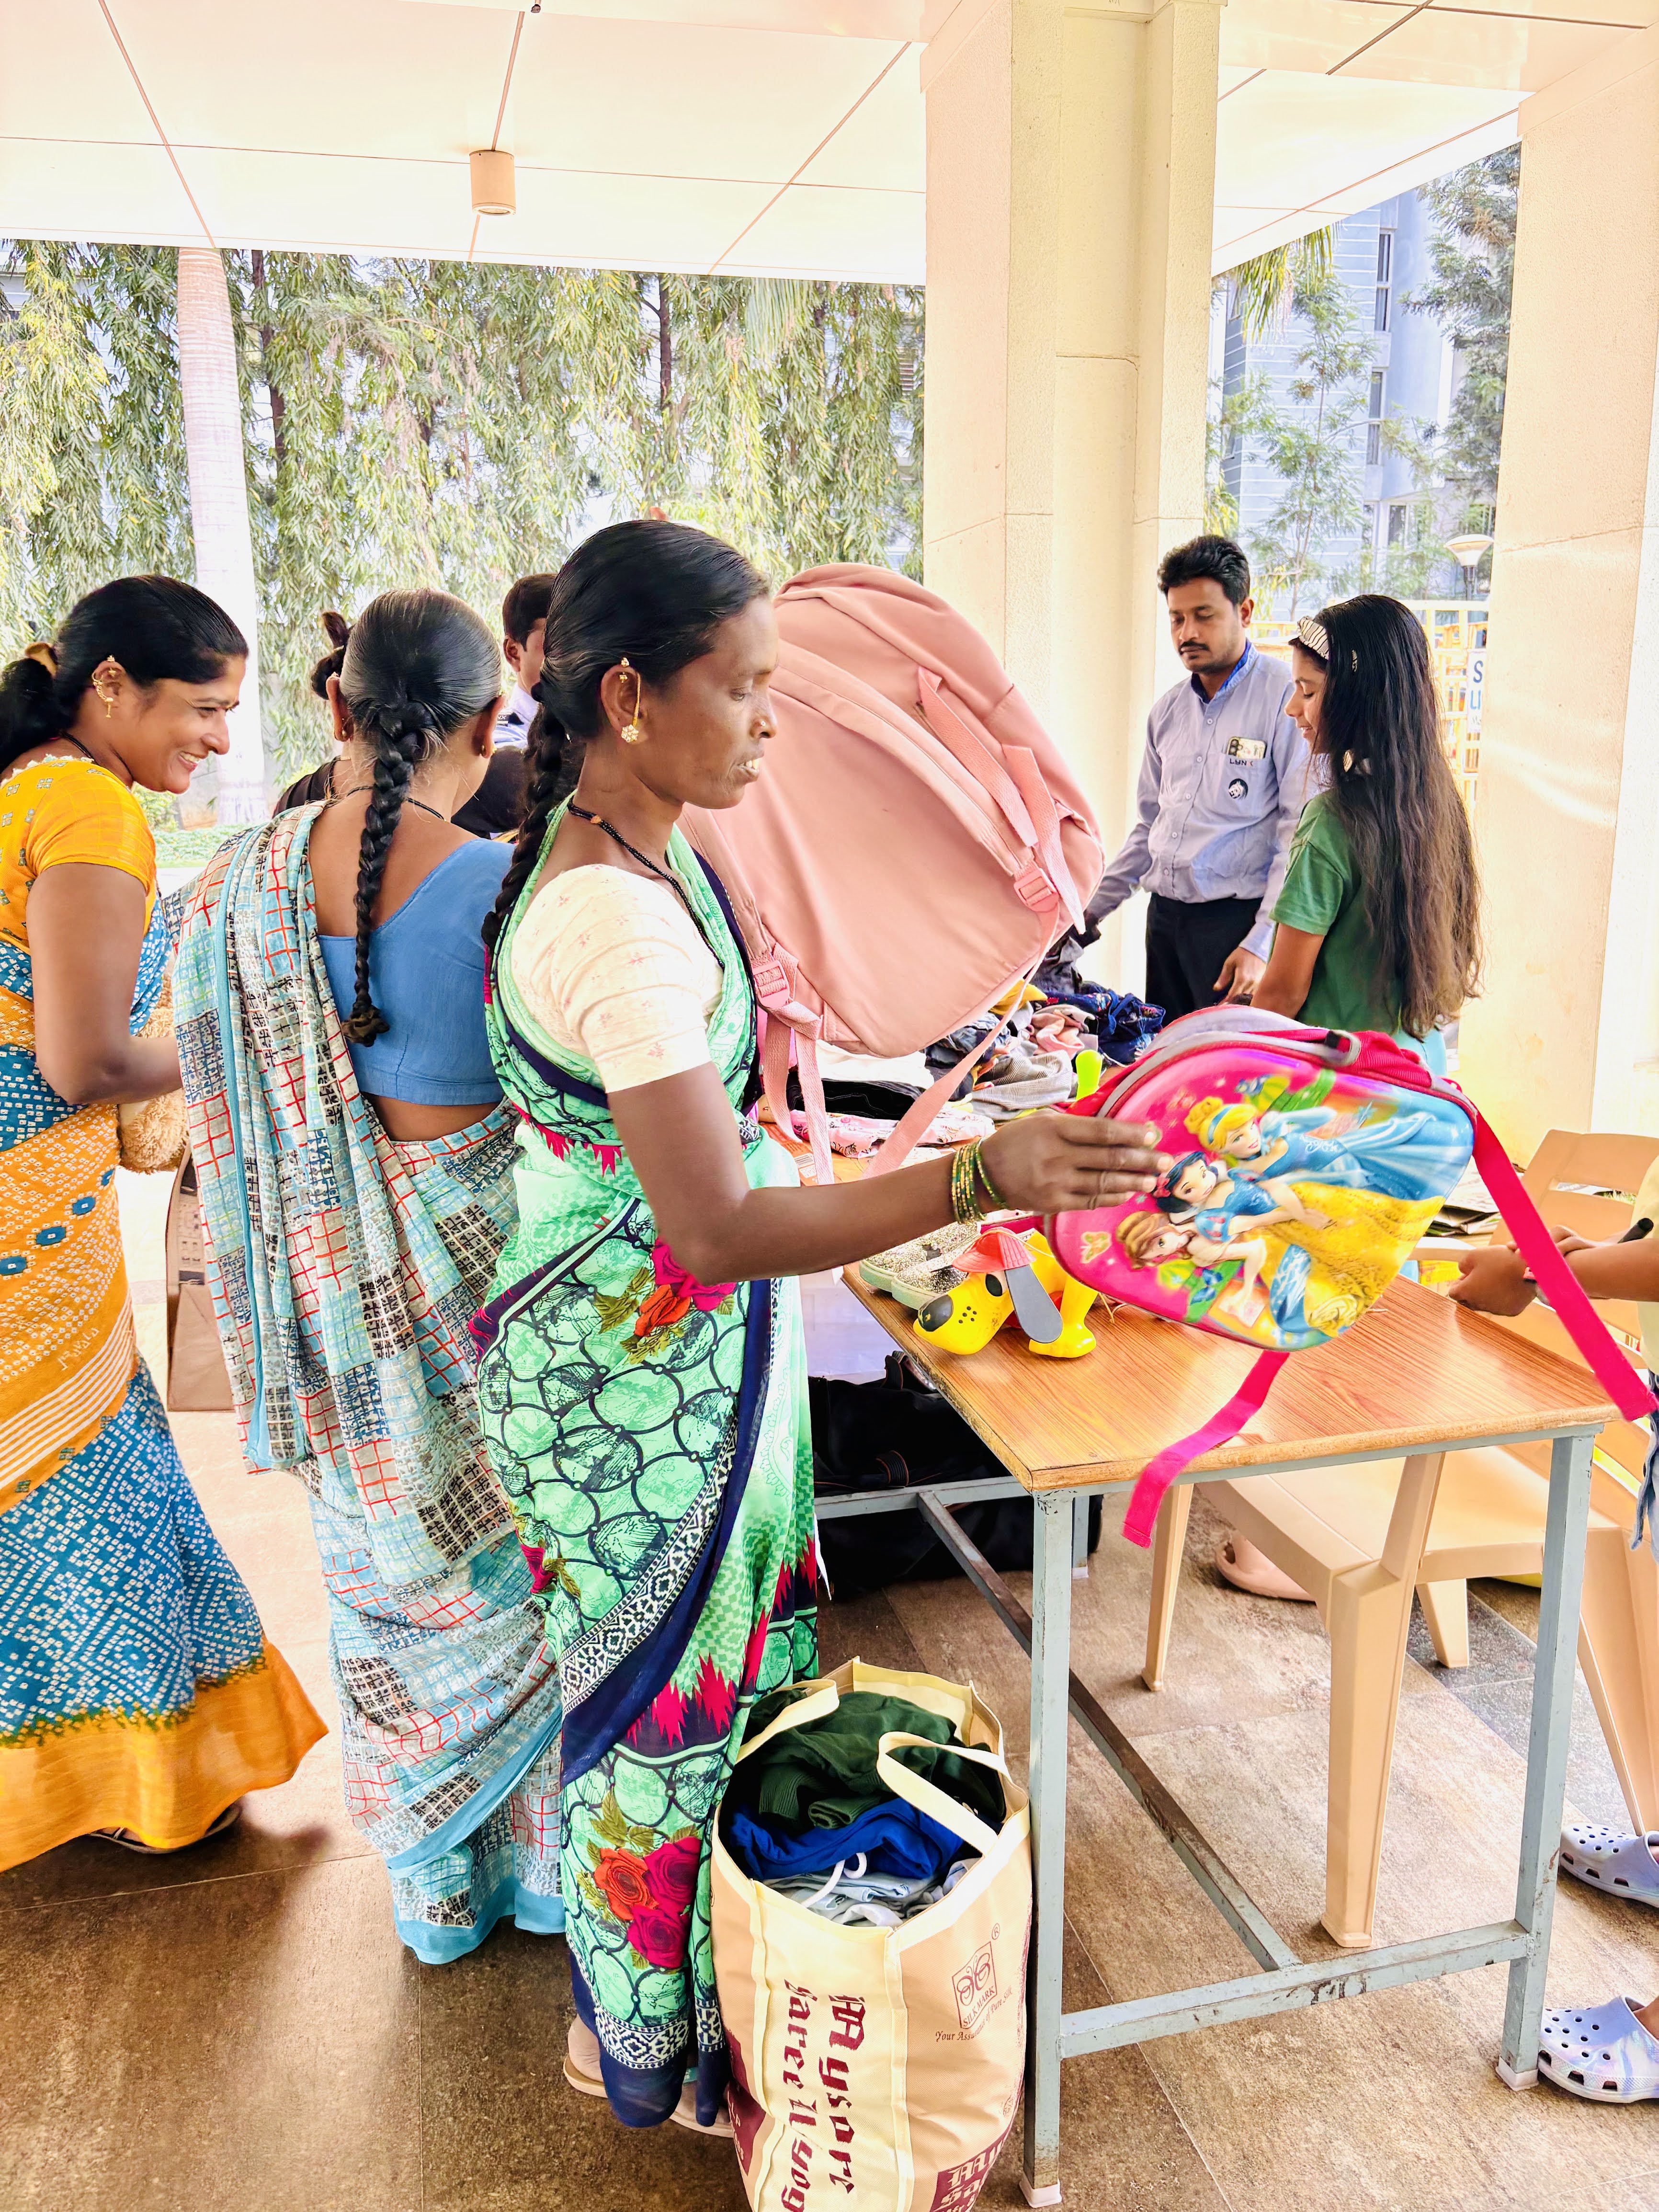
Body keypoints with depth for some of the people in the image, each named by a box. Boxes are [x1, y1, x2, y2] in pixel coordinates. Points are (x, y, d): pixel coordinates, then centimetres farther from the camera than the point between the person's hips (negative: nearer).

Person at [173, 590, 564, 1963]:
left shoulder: (246, 882, -6)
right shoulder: (508, 890, -20)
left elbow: (226, 1103, 3)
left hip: (334, 1274, 4)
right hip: (481, 1253, -4)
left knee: (388, 1569, 20)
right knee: (517, 1556, 16)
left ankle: (436, 1893, 39)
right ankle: (546, 1870, 35)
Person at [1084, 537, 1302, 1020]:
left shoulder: (1285, 697, -7)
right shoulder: (1168, 711, 15)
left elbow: (1302, 833, -12)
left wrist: (1260, 944, -18)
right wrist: (1094, 907, 17)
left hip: (1237, 919, -6)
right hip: (1164, 917, 6)